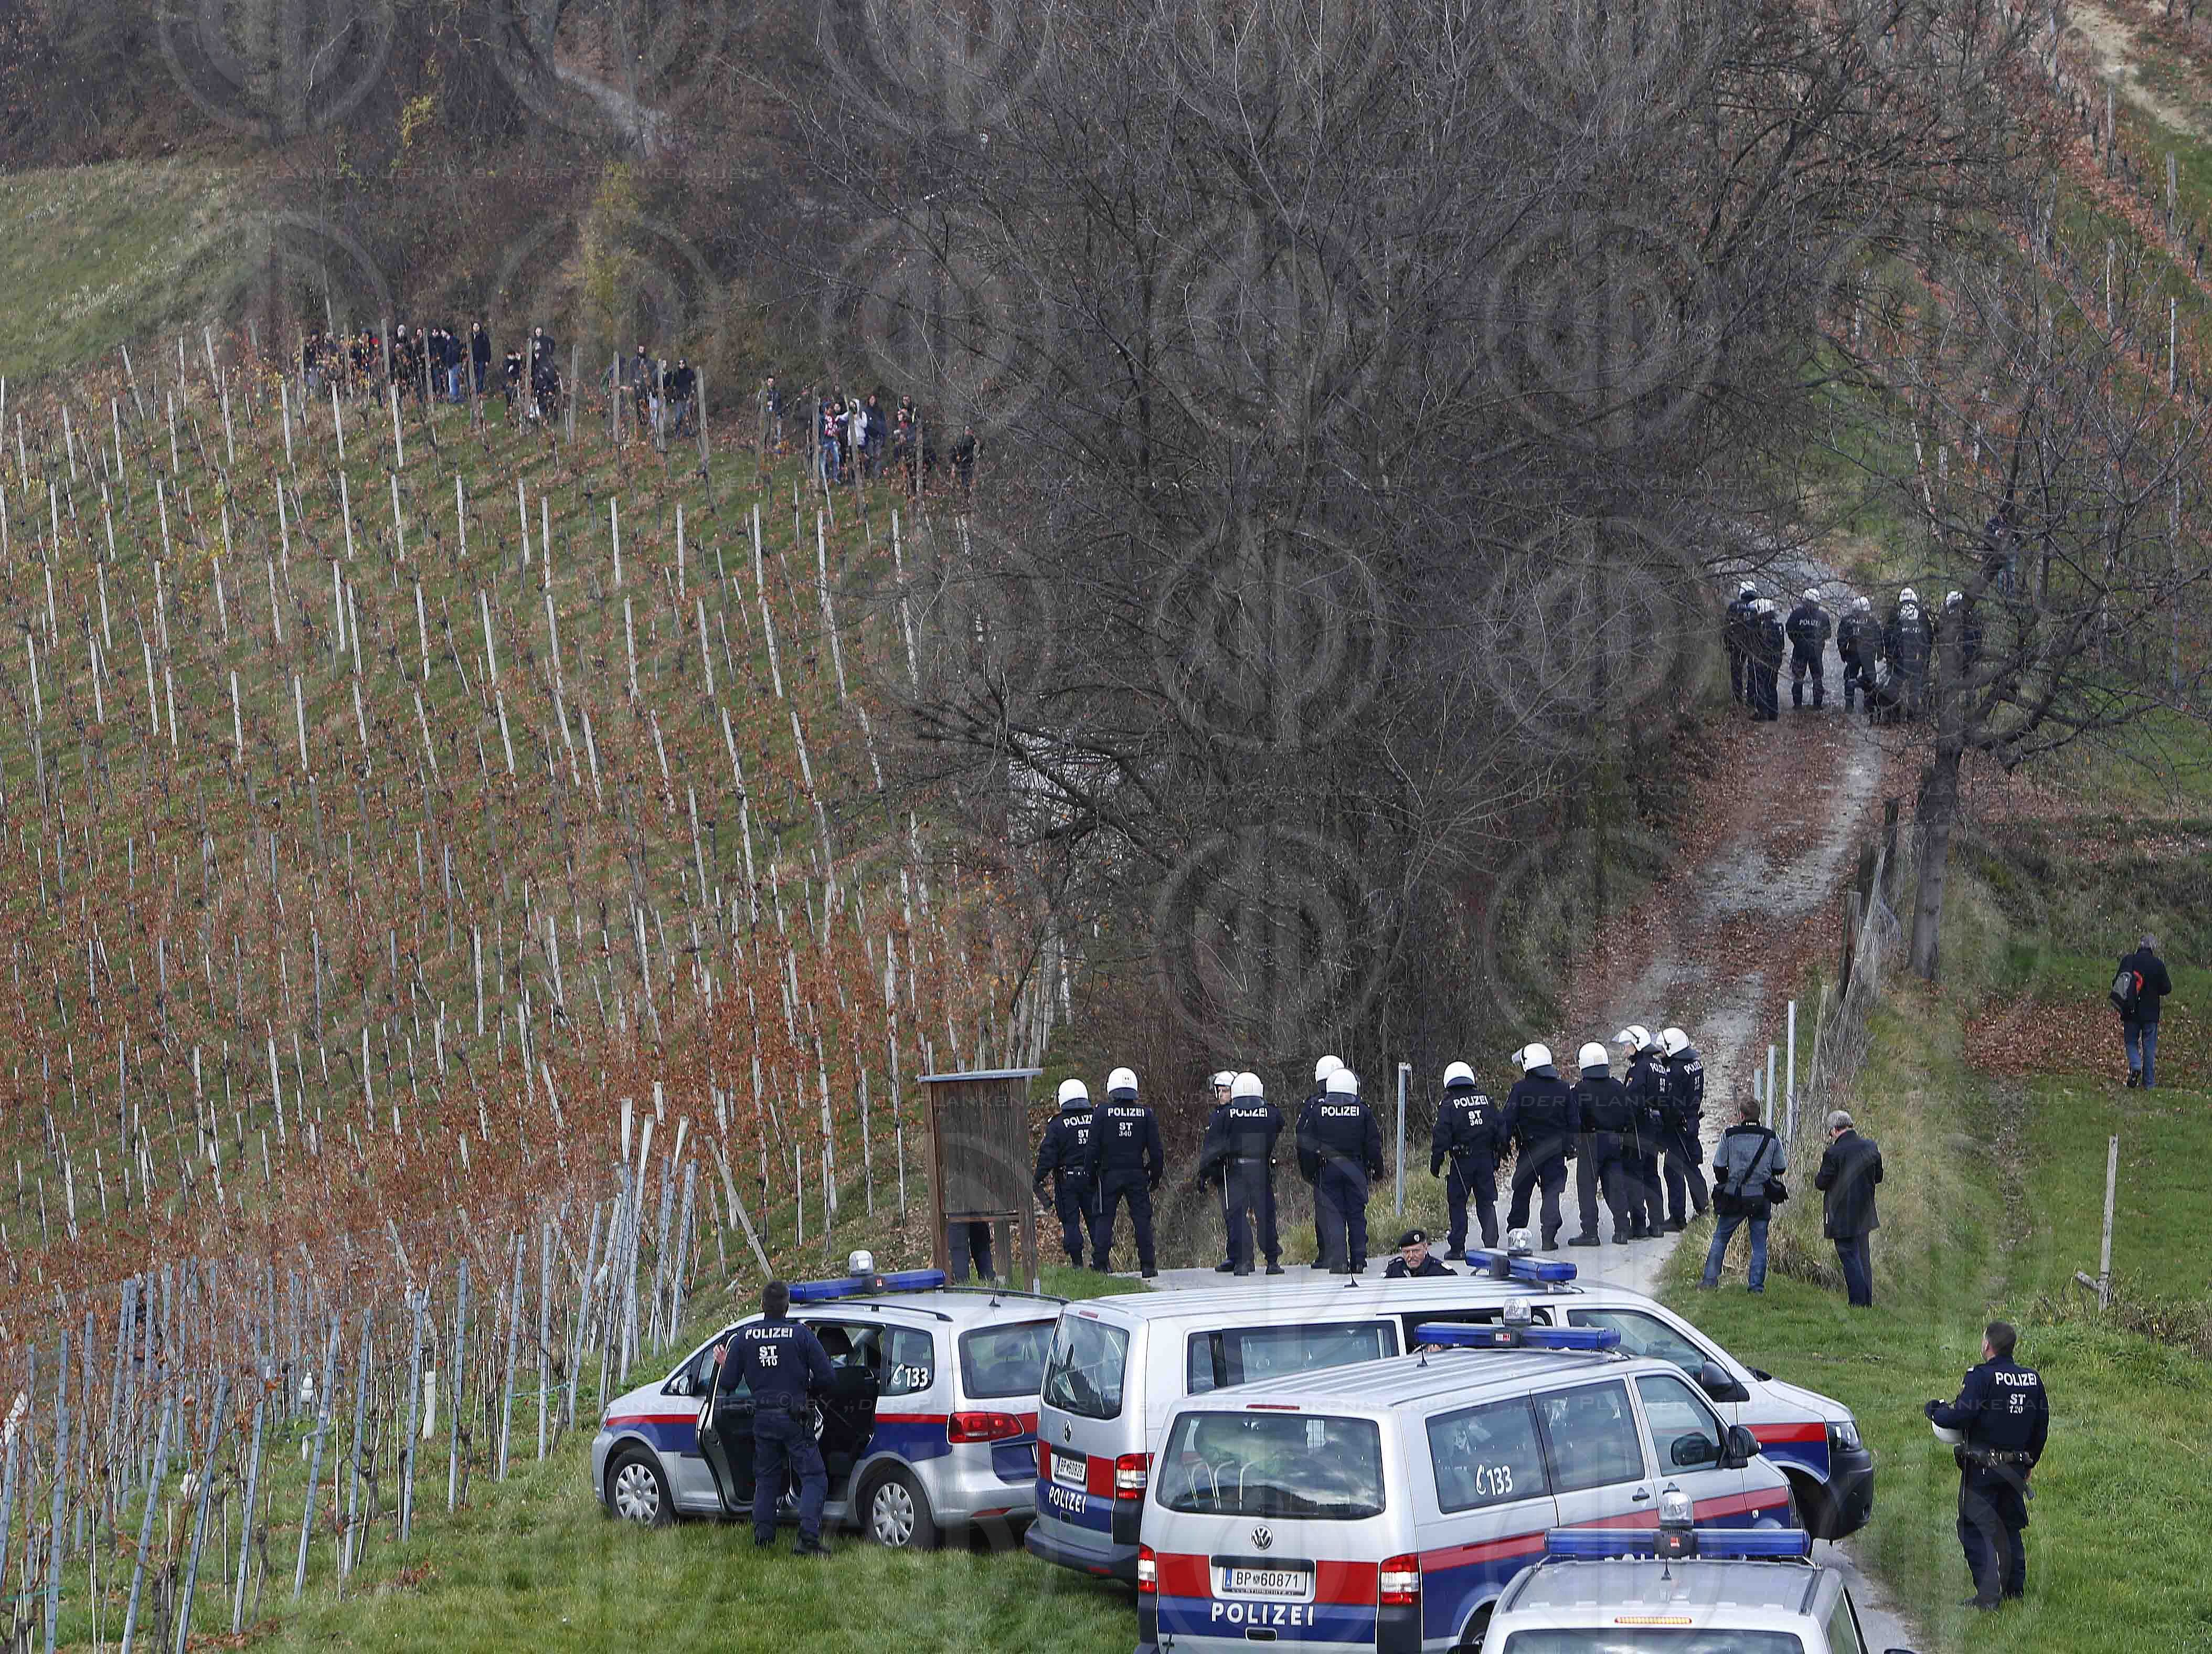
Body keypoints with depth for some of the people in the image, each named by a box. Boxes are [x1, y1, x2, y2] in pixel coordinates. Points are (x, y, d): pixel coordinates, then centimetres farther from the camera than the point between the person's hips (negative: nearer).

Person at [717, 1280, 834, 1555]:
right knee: (813, 1477, -1)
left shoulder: (743, 1337, 1)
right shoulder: (801, 1334, -8)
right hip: (794, 1417, -4)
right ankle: (809, 1537, -15)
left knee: (766, 1479, 18)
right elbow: (825, 1378, -7)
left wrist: (725, 1365, 26)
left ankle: (763, 1537, 16)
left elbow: (728, 1385, 3)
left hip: (763, 1418, 4)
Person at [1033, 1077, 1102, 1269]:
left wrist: (1038, 1178, -2)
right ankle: (1101, 1260, 6)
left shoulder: (1057, 1125, -8)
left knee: (1071, 1221, 4)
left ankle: (1077, 1262, 1)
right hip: (1092, 1179, 3)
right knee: (1095, 1219, 9)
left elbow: (1048, 1155, -10)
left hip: (1067, 1180, -3)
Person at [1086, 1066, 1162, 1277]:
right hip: (1137, 1173, 1)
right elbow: (1155, 1149, 1)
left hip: (1110, 1174, -1)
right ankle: (1147, 1265, 0)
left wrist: (1093, 1174, 6)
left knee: (1105, 1220, 6)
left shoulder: (1102, 1114, -5)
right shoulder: (1145, 1114, 0)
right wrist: (1156, 1175, 12)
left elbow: (1094, 1148, -4)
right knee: (1142, 1219, 4)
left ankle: (1101, 1265, 3)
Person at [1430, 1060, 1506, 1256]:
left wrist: (1435, 1164, -3)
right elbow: (1501, 1128, 9)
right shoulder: (1486, 1099, 7)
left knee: (1457, 1203, 5)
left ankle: (1458, 1247, 3)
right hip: (1486, 1158, 3)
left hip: (1462, 1161, -3)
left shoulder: (1448, 1105, -6)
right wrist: (1498, 1155, 17)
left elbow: (1441, 1137, -10)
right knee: (1487, 1202, 10)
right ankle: (1491, 1243, 1)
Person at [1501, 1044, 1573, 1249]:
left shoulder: (1521, 1089, -9)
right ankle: (1549, 1237, -5)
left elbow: (1508, 1122, -10)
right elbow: (1572, 1122, 8)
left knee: (1521, 1193, 10)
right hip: (1556, 1151, 2)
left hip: (1529, 1149, -2)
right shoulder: (1563, 1089, 3)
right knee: (1552, 1193, 4)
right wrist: (1570, 1147, 16)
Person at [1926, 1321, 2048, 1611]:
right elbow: (2042, 1427, 13)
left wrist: (1933, 1411, -2)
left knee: (1976, 1530, -1)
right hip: (2017, 1467, 6)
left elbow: (1961, 1416, -22)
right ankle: (2016, 1587, 26)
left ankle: (1988, 1595, -9)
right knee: (2011, 1527, 20)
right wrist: (2029, 1462, 24)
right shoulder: (2033, 1379, 6)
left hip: (1982, 1469, -6)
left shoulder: (1981, 1377, -15)